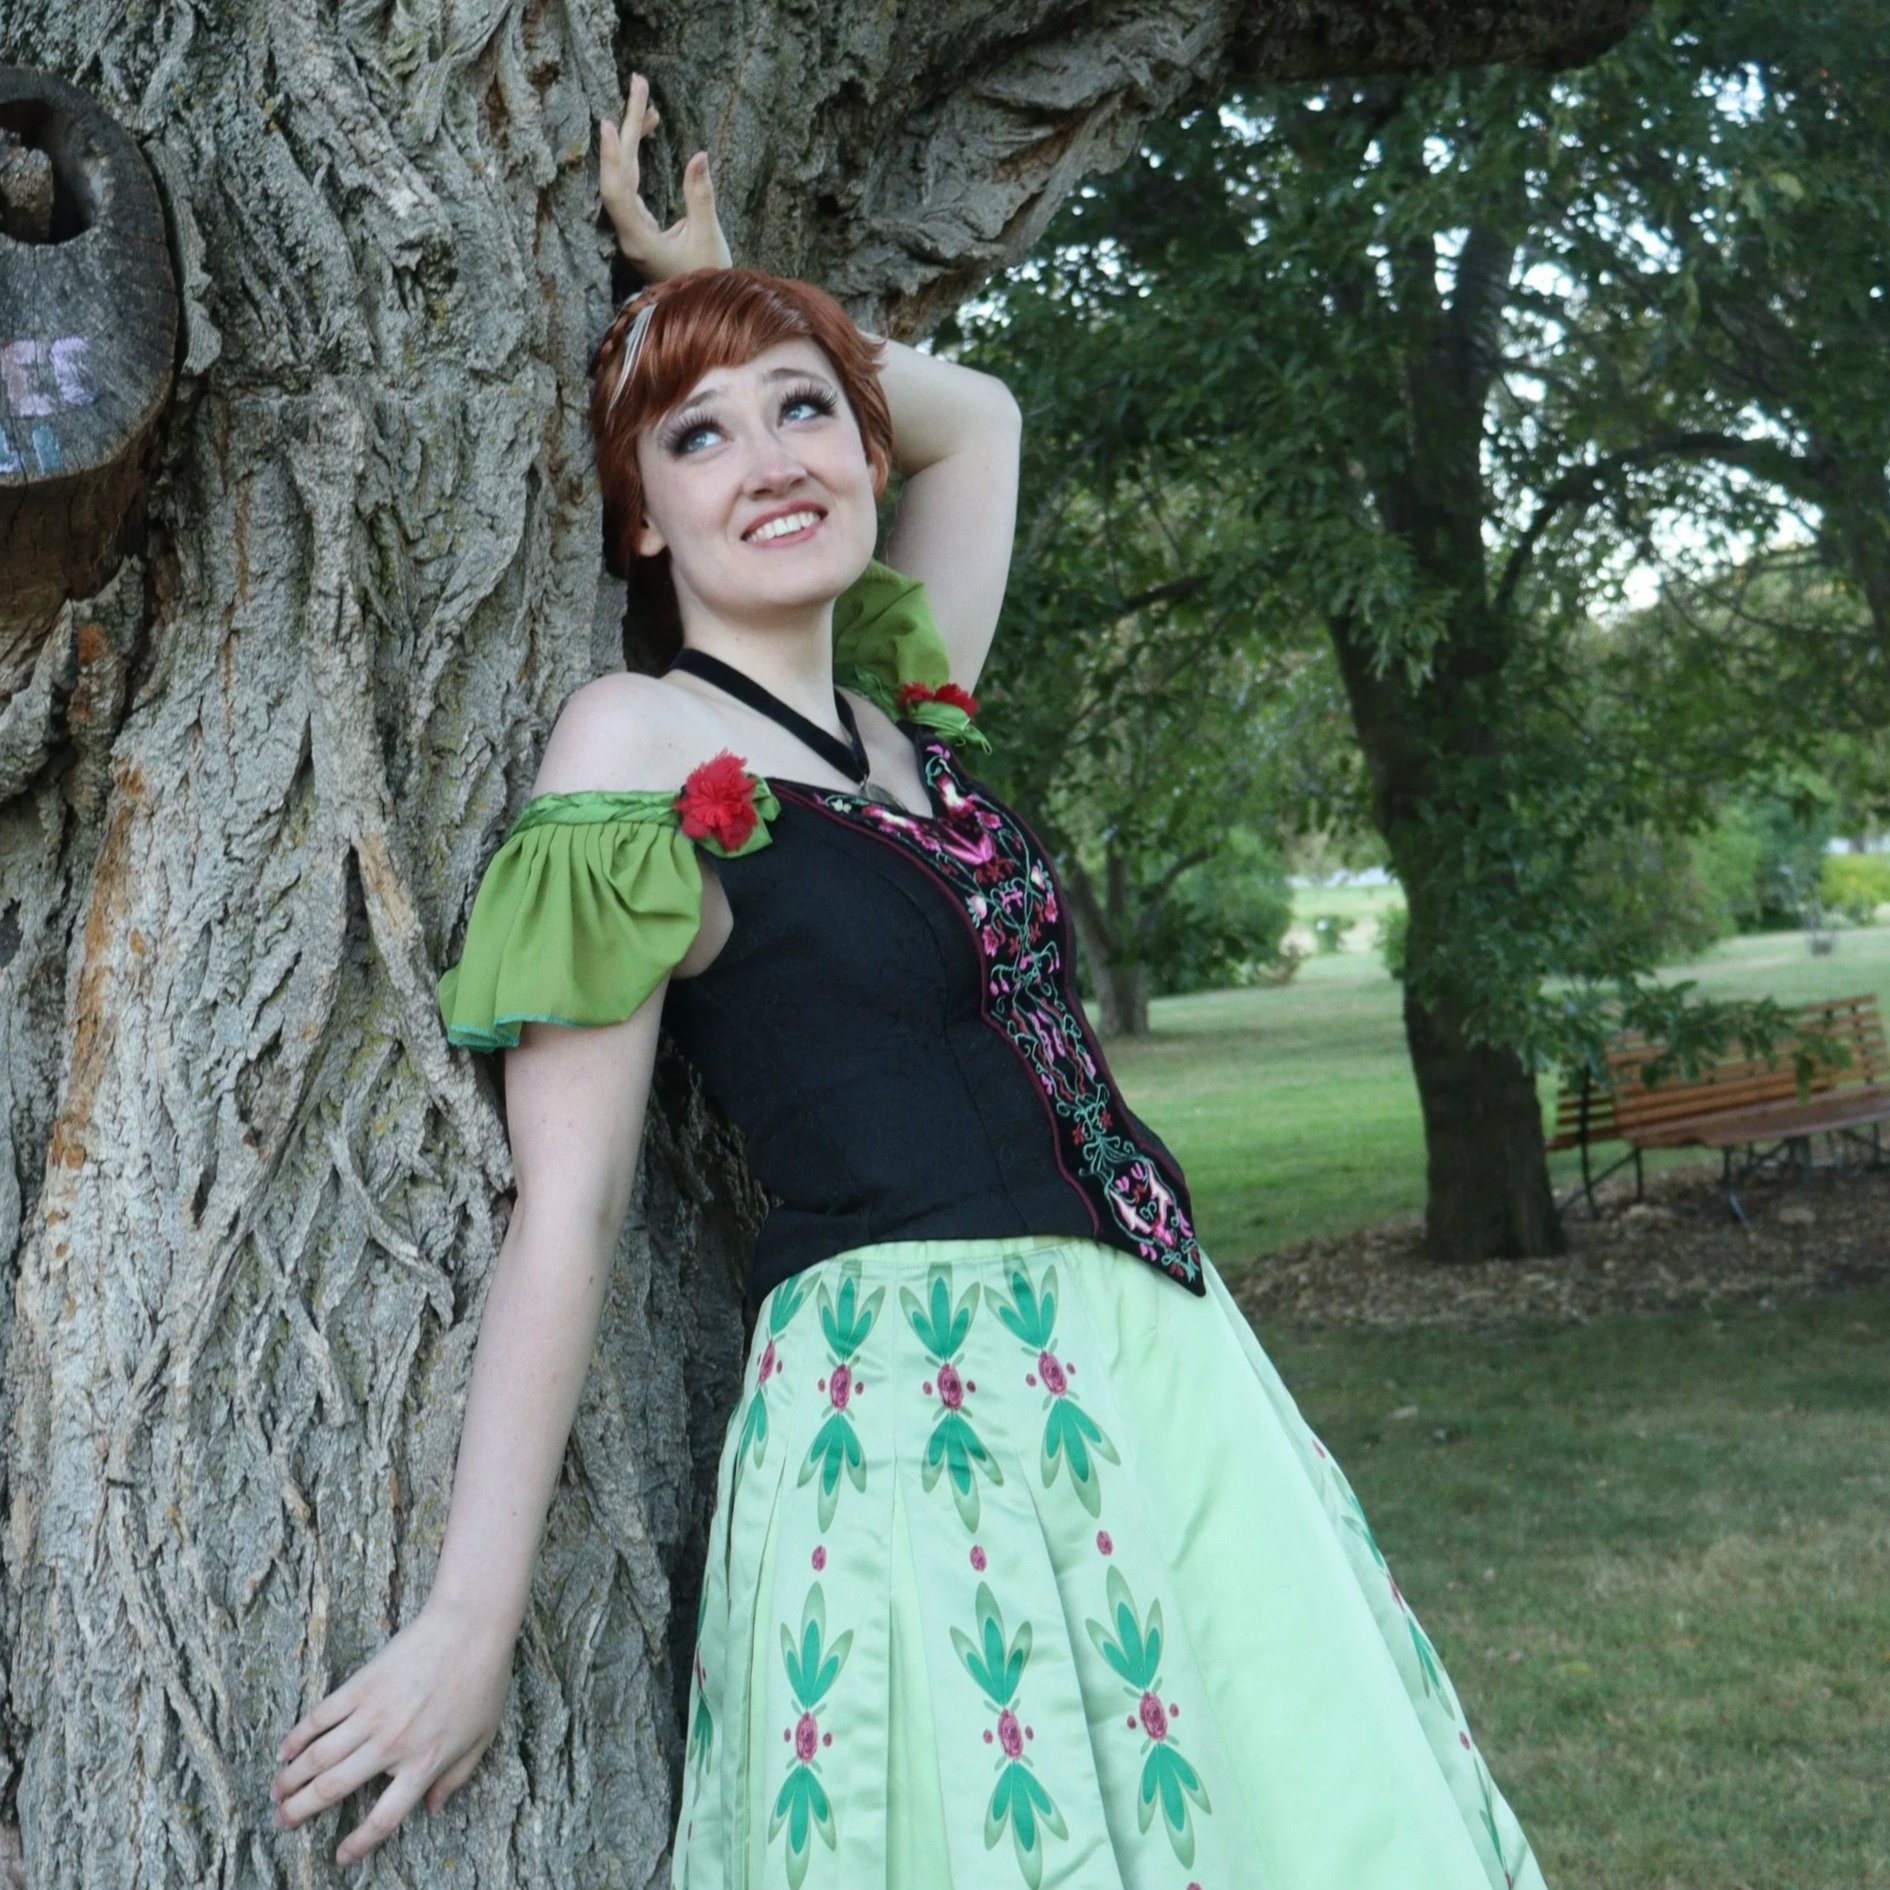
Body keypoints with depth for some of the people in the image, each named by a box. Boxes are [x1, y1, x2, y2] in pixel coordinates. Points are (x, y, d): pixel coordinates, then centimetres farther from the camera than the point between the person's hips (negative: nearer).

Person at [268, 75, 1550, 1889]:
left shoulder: (904, 718, 11)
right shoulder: (639, 745, -6)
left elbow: (978, 417, 29)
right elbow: (566, 1200, -8)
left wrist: (706, 271, 24)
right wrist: (471, 1620, -9)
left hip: (1152, 1376, 7)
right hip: (912, 1415, -7)